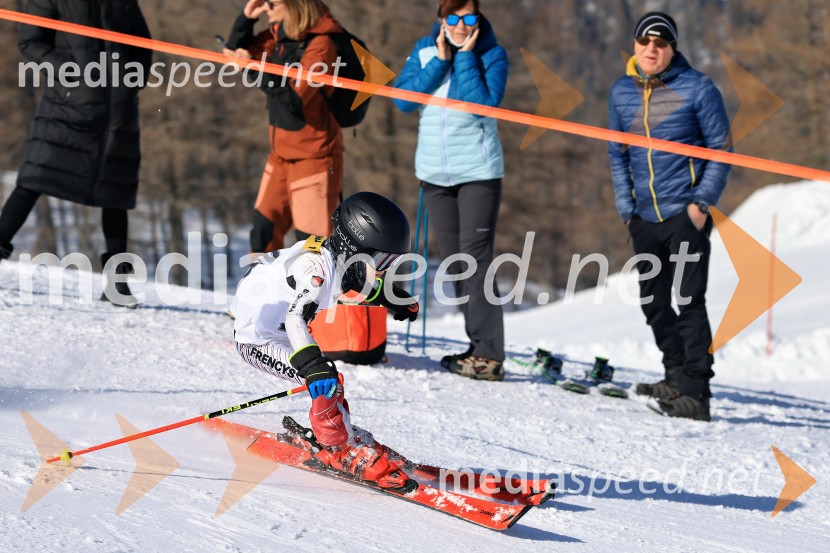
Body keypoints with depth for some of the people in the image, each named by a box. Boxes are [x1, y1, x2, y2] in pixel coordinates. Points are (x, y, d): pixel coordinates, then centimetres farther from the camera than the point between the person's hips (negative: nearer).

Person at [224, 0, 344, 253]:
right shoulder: (279, 34, 3)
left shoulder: (320, 44, -20)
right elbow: (237, 52, 14)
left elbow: (295, 99, -26)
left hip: (313, 155, -8)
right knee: (263, 231, 15)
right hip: (281, 153, 8)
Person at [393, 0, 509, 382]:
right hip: (434, 173, 5)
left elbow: (484, 103, -19)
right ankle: (480, 347, 13)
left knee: (475, 259, -12)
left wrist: (465, 57, -14)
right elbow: (403, 99, -6)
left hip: (478, 172, -5)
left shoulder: (492, 55, -4)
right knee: (454, 262, 7)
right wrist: (441, 61, -10)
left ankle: (488, 355, -12)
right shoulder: (424, 50, 7)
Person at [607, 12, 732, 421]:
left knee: (689, 302, -10)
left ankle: (694, 392, -9)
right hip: (645, 218, 5)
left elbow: (720, 150, -2)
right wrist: (626, 207, 7)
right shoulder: (621, 93, 8)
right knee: (653, 305, 10)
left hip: (686, 214, -5)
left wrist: (702, 203, -10)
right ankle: (677, 376, 25)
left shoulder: (697, 88, -5)